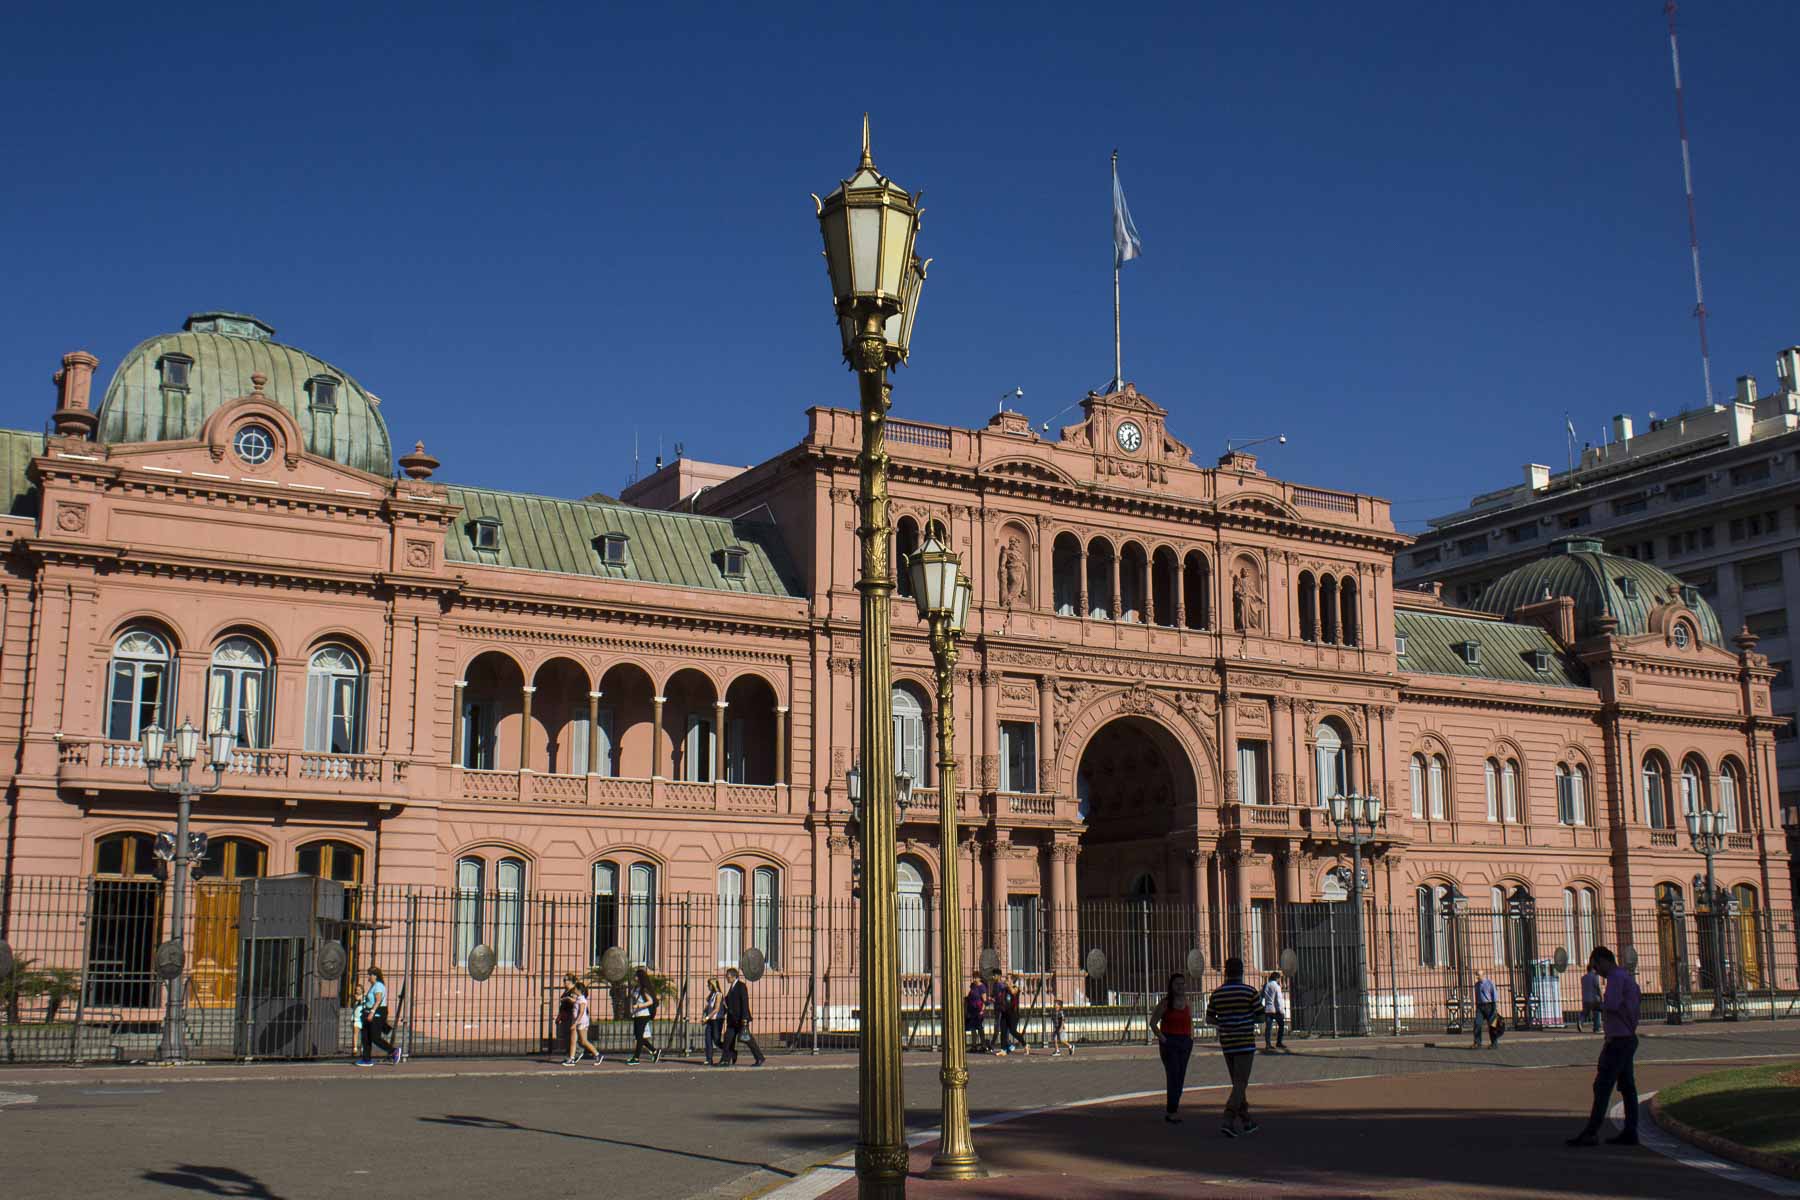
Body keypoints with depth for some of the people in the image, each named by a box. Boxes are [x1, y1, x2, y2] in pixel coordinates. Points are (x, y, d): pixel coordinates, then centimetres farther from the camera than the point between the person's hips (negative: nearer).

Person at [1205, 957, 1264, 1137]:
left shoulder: (1217, 993, 2)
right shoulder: (1250, 992, -9)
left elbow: (1209, 1019, 7)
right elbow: (1261, 1017, -6)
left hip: (1226, 1044, 5)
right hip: (1245, 1043, -5)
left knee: (1239, 1083, 18)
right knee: (1240, 1084, -5)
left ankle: (1246, 1121, 24)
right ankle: (1228, 1122, -18)